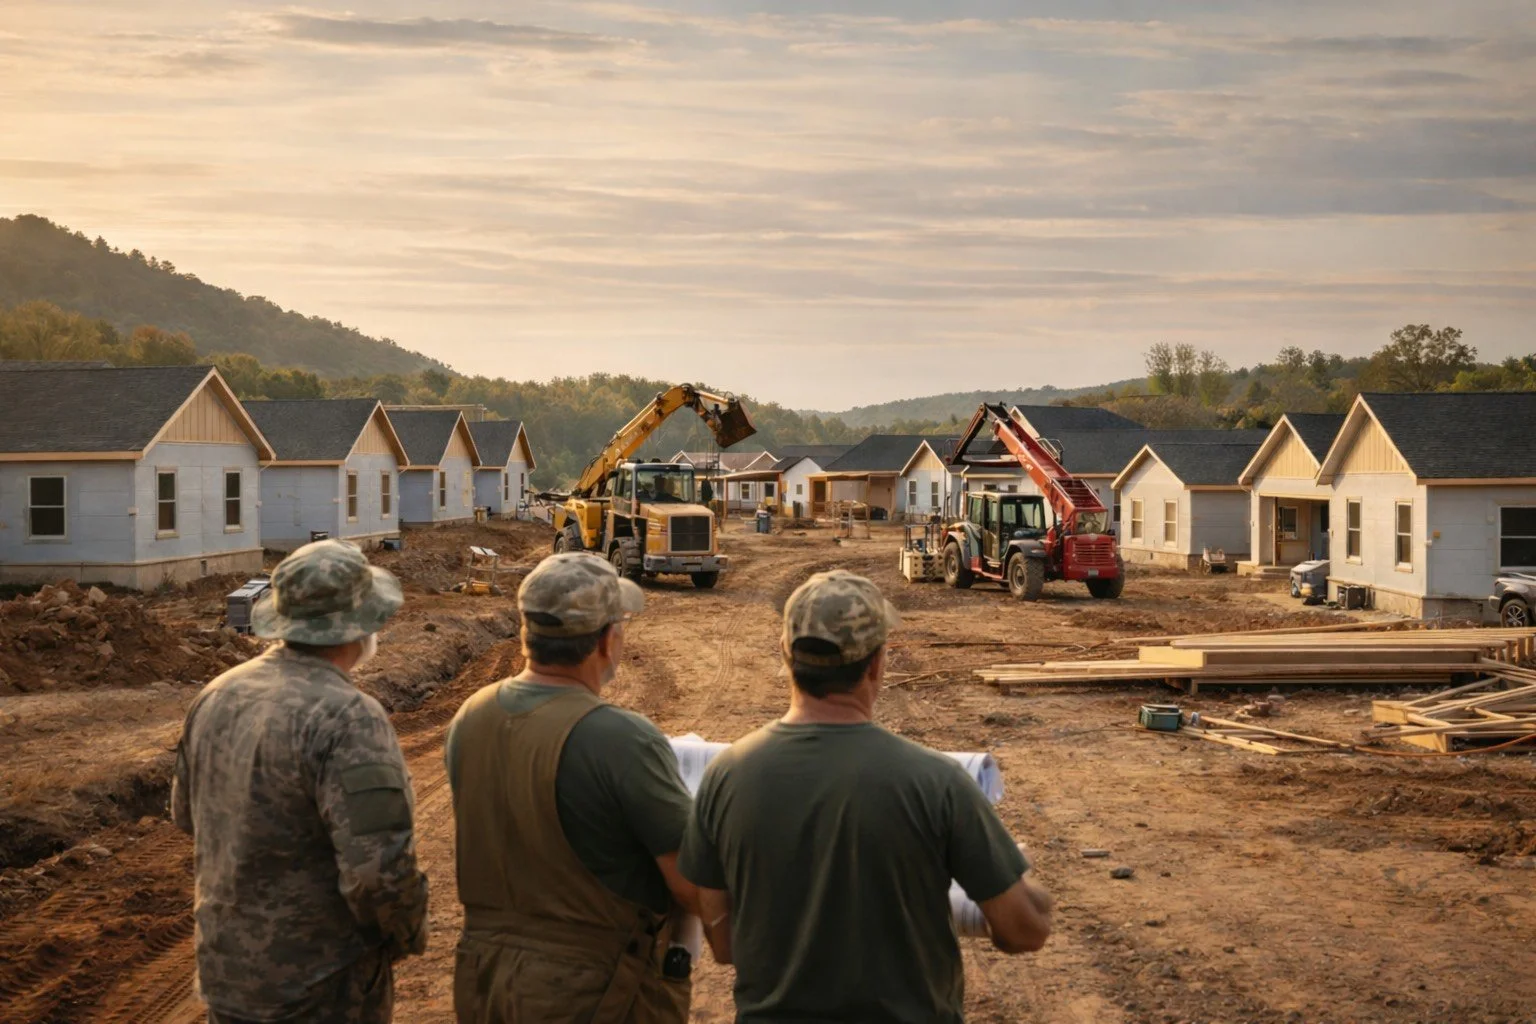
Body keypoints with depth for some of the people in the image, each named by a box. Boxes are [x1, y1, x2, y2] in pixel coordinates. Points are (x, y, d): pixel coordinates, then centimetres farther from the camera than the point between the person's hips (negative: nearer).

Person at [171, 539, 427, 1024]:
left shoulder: (217, 696, -1)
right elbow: (380, 869, -29)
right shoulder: (347, 718, -24)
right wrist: (408, 935, -10)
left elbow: (188, 813, 13)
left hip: (225, 971, 7)